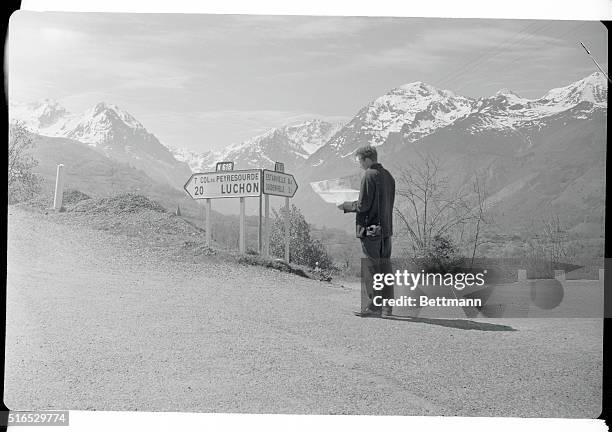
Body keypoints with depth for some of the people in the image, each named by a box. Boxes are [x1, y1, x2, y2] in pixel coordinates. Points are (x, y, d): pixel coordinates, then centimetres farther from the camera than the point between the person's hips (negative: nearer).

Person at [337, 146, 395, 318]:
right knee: (384, 268, 11)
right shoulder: (388, 176, 14)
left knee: (370, 269, -3)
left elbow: (363, 205, -16)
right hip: (386, 228, 8)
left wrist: (346, 206, 1)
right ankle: (386, 307, 15)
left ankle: (372, 307, -1)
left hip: (370, 229, -8)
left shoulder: (369, 176, -12)